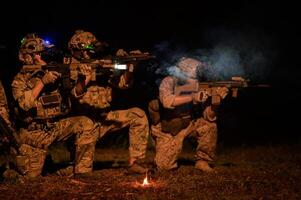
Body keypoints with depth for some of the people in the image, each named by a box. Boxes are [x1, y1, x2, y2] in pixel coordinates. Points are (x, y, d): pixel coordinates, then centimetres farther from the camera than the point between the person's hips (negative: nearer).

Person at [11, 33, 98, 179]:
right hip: (34, 132, -2)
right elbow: (25, 104, -21)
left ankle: (82, 172, -18)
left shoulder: (55, 72, 4)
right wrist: (42, 82, -25)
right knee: (31, 176, -5)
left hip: (58, 126, 3)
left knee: (86, 124, -24)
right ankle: (19, 161, 32)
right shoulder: (20, 80, -4)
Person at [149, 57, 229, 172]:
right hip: (166, 129, -3)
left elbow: (208, 116, -14)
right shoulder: (169, 82, -18)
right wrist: (192, 97, -42)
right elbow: (167, 101, -39)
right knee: (164, 165, -16)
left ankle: (202, 161, -4)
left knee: (209, 126, -22)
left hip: (187, 126, 3)